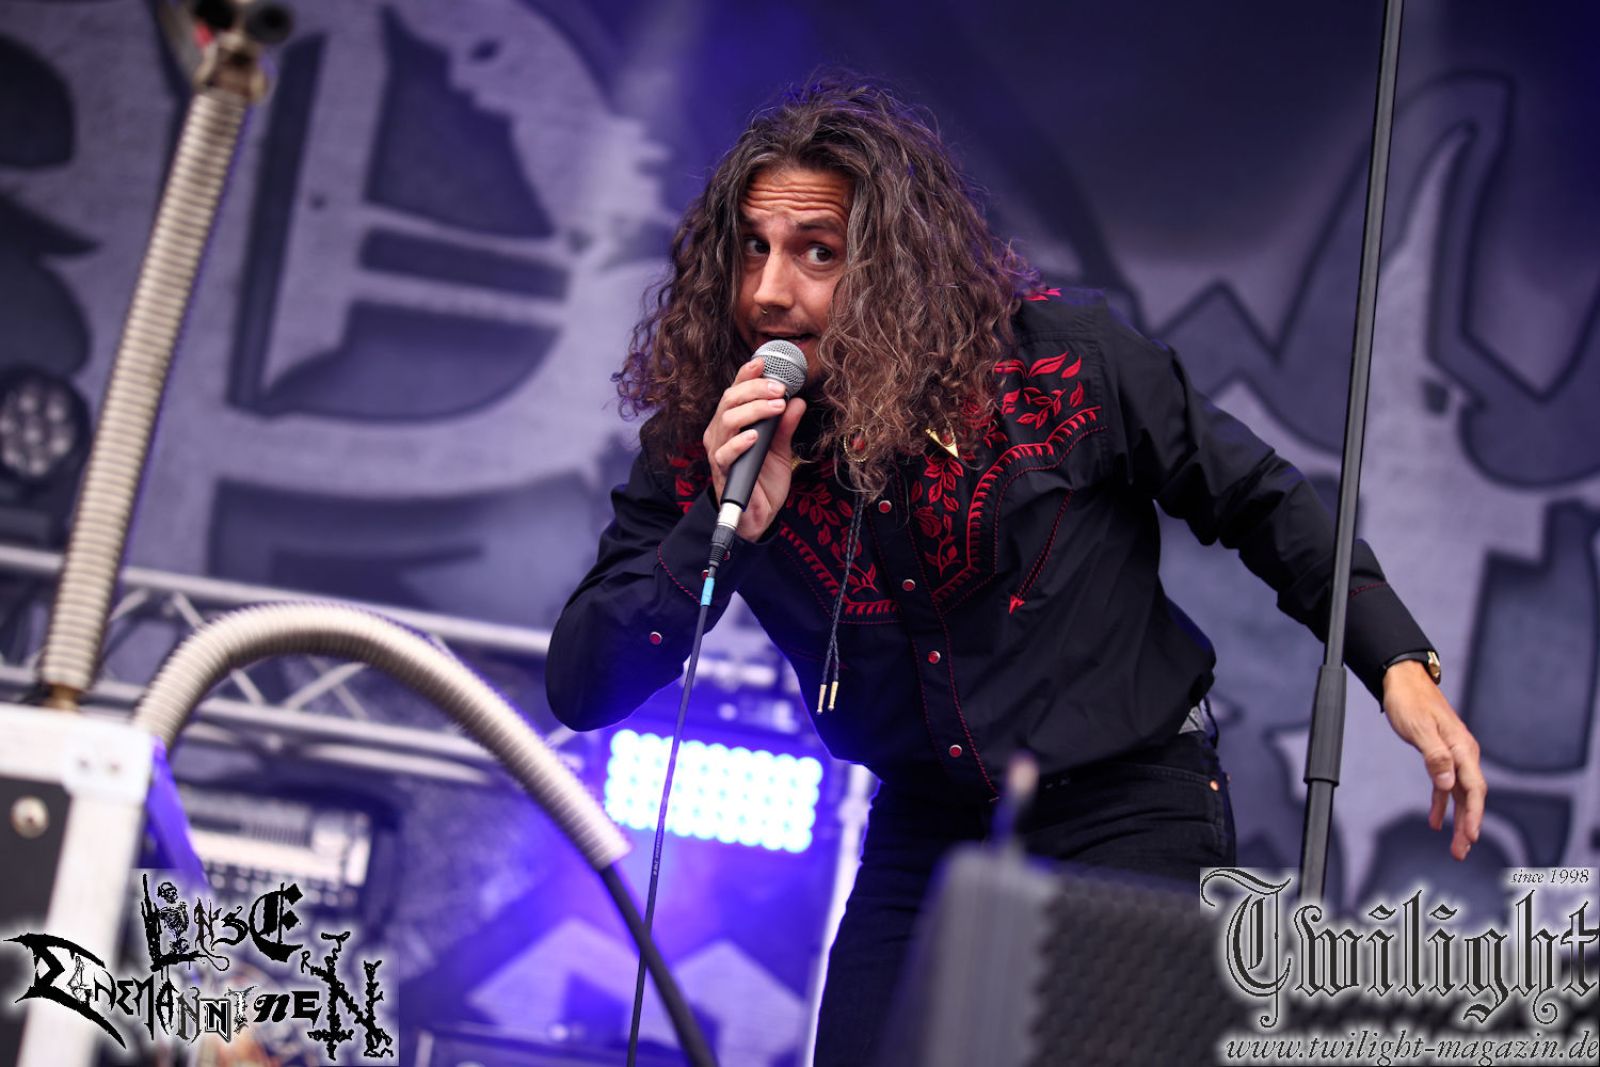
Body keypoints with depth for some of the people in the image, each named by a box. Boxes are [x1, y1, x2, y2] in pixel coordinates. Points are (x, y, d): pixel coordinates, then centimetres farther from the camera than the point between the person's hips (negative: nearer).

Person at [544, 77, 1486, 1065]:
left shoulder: (1063, 360, -16)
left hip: (1131, 809, -3)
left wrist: (1399, 666, -9)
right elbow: (581, 691, -14)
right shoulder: (700, 445, -10)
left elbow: (1258, 501, -2)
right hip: (925, 829, 3)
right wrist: (722, 524, -27)